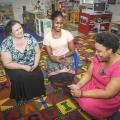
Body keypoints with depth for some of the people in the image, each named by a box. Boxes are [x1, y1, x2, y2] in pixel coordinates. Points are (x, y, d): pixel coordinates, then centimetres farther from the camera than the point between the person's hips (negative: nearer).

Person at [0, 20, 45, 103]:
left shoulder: (29, 37, -8)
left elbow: (37, 52, 0)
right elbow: (7, 64, -16)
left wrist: (35, 64, -14)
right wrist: (24, 67, -21)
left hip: (31, 65, 3)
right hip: (15, 68, -2)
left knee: (38, 75, -23)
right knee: (21, 78, -30)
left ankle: (36, 93, 6)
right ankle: (22, 97, -1)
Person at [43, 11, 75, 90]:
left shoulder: (67, 33, -6)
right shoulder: (47, 36, -7)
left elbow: (72, 51, -2)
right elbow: (51, 56, -9)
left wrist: (61, 56, -16)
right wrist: (61, 62, -25)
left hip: (66, 57, 0)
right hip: (54, 60, 0)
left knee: (66, 77, -29)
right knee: (55, 80, -25)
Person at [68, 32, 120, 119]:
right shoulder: (98, 57, -12)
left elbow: (107, 93, -30)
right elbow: (88, 73, -4)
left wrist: (82, 93, -29)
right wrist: (78, 85, -21)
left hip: (111, 98, -6)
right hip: (94, 85, 6)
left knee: (87, 104, -25)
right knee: (75, 91, -10)